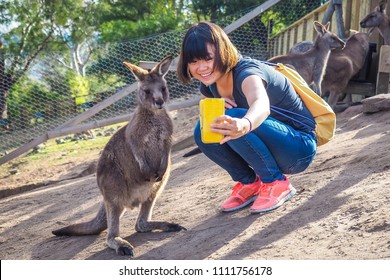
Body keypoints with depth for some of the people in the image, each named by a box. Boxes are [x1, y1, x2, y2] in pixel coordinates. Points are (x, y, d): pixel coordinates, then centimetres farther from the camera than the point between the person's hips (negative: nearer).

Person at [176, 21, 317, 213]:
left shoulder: (247, 72, -28)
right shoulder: (210, 82, -2)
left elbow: (262, 104, -51)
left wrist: (245, 124, -74)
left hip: (300, 148, -7)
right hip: (272, 149, 8)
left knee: (233, 121, -31)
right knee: (202, 132, -11)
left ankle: (277, 183, -14)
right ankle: (249, 183, 3)